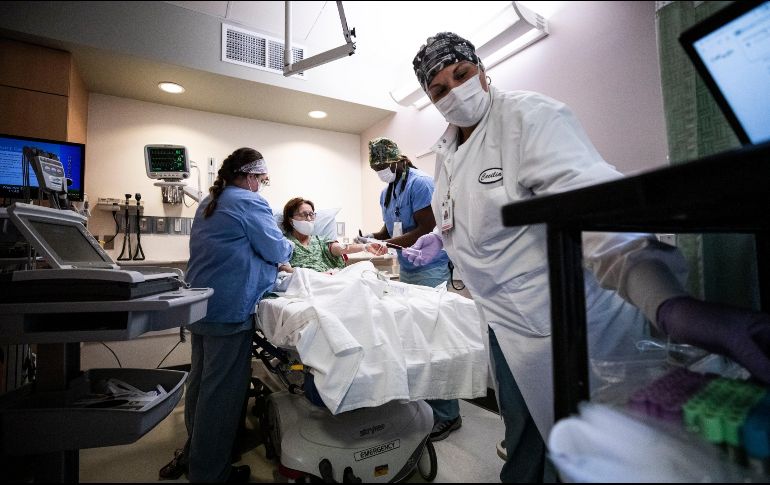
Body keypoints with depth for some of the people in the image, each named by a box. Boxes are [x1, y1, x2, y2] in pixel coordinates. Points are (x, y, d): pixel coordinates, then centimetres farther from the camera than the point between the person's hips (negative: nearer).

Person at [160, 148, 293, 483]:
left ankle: (195, 451, 39)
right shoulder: (250, 202, -11)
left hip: (200, 303, 10)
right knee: (222, 390, 1)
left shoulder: (208, 203, 17)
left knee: (201, 380, 21)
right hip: (229, 309, -10)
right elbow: (277, 250, -9)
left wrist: (267, 262, 22)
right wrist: (287, 248, 12)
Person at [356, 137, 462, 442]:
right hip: (405, 270, 8)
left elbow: (427, 229, -17)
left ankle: (447, 414, 6)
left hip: (429, 270, -8)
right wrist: (373, 237, 3)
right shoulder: (386, 192, 16)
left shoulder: (419, 183, -11)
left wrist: (390, 243, -18)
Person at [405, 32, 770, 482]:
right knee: (525, 448, 24)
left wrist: (670, 301, -45)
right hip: (507, 325, 7)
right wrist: (441, 238, 7)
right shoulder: (446, 149, 8)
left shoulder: (530, 115, -17)